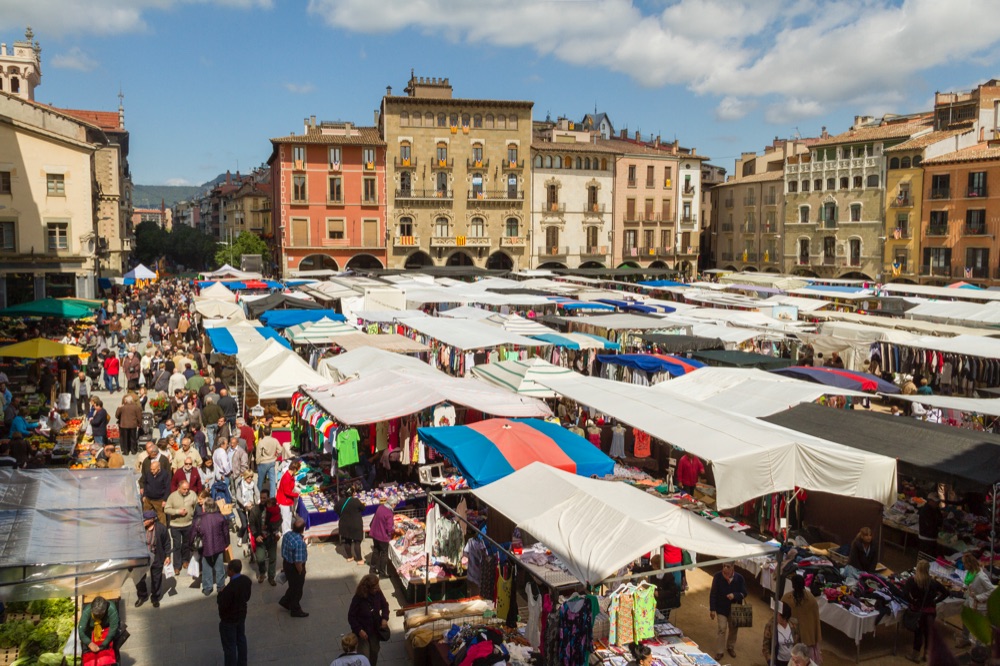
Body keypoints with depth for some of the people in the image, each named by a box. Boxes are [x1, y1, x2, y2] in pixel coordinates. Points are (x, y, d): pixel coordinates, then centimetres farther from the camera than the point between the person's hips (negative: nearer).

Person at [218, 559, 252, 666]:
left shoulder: (230, 588, -34)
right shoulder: (246, 580, -9)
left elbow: (222, 605, -25)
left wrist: (221, 593, -10)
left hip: (229, 620, -8)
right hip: (241, 615, 8)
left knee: (229, 646, 9)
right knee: (241, 640, 23)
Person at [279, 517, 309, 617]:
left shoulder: (287, 534, -8)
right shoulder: (299, 542, -34)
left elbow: (284, 551, 7)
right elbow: (298, 561, -30)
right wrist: (300, 572, -12)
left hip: (286, 563, 8)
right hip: (295, 567, -8)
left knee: (293, 586, 30)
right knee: (297, 590, 14)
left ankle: (285, 601, 45)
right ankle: (296, 610, 31)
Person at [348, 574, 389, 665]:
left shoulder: (378, 593, -14)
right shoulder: (358, 598, -27)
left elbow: (385, 605, 4)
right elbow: (351, 616, -16)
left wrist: (384, 618, -11)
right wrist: (359, 630, -21)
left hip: (375, 629, 5)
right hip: (363, 631, -5)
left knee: (374, 651, 20)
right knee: (364, 656, -2)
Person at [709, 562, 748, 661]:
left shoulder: (739, 578, -16)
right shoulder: (717, 577, -19)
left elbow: (744, 593, -7)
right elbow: (713, 594, -12)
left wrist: (734, 595, -27)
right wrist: (712, 609, -12)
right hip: (721, 608, -2)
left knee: (733, 629, 17)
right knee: (722, 629, -3)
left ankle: (731, 647, 40)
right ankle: (719, 651, 11)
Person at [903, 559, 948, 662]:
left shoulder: (912, 581, -14)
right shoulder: (933, 582, -2)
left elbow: (905, 594, -25)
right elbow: (946, 593, 5)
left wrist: (912, 601, -11)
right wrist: (935, 601, 6)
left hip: (917, 610, -3)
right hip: (930, 610, 3)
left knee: (918, 632, 11)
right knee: (928, 632, 18)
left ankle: (915, 655, 22)